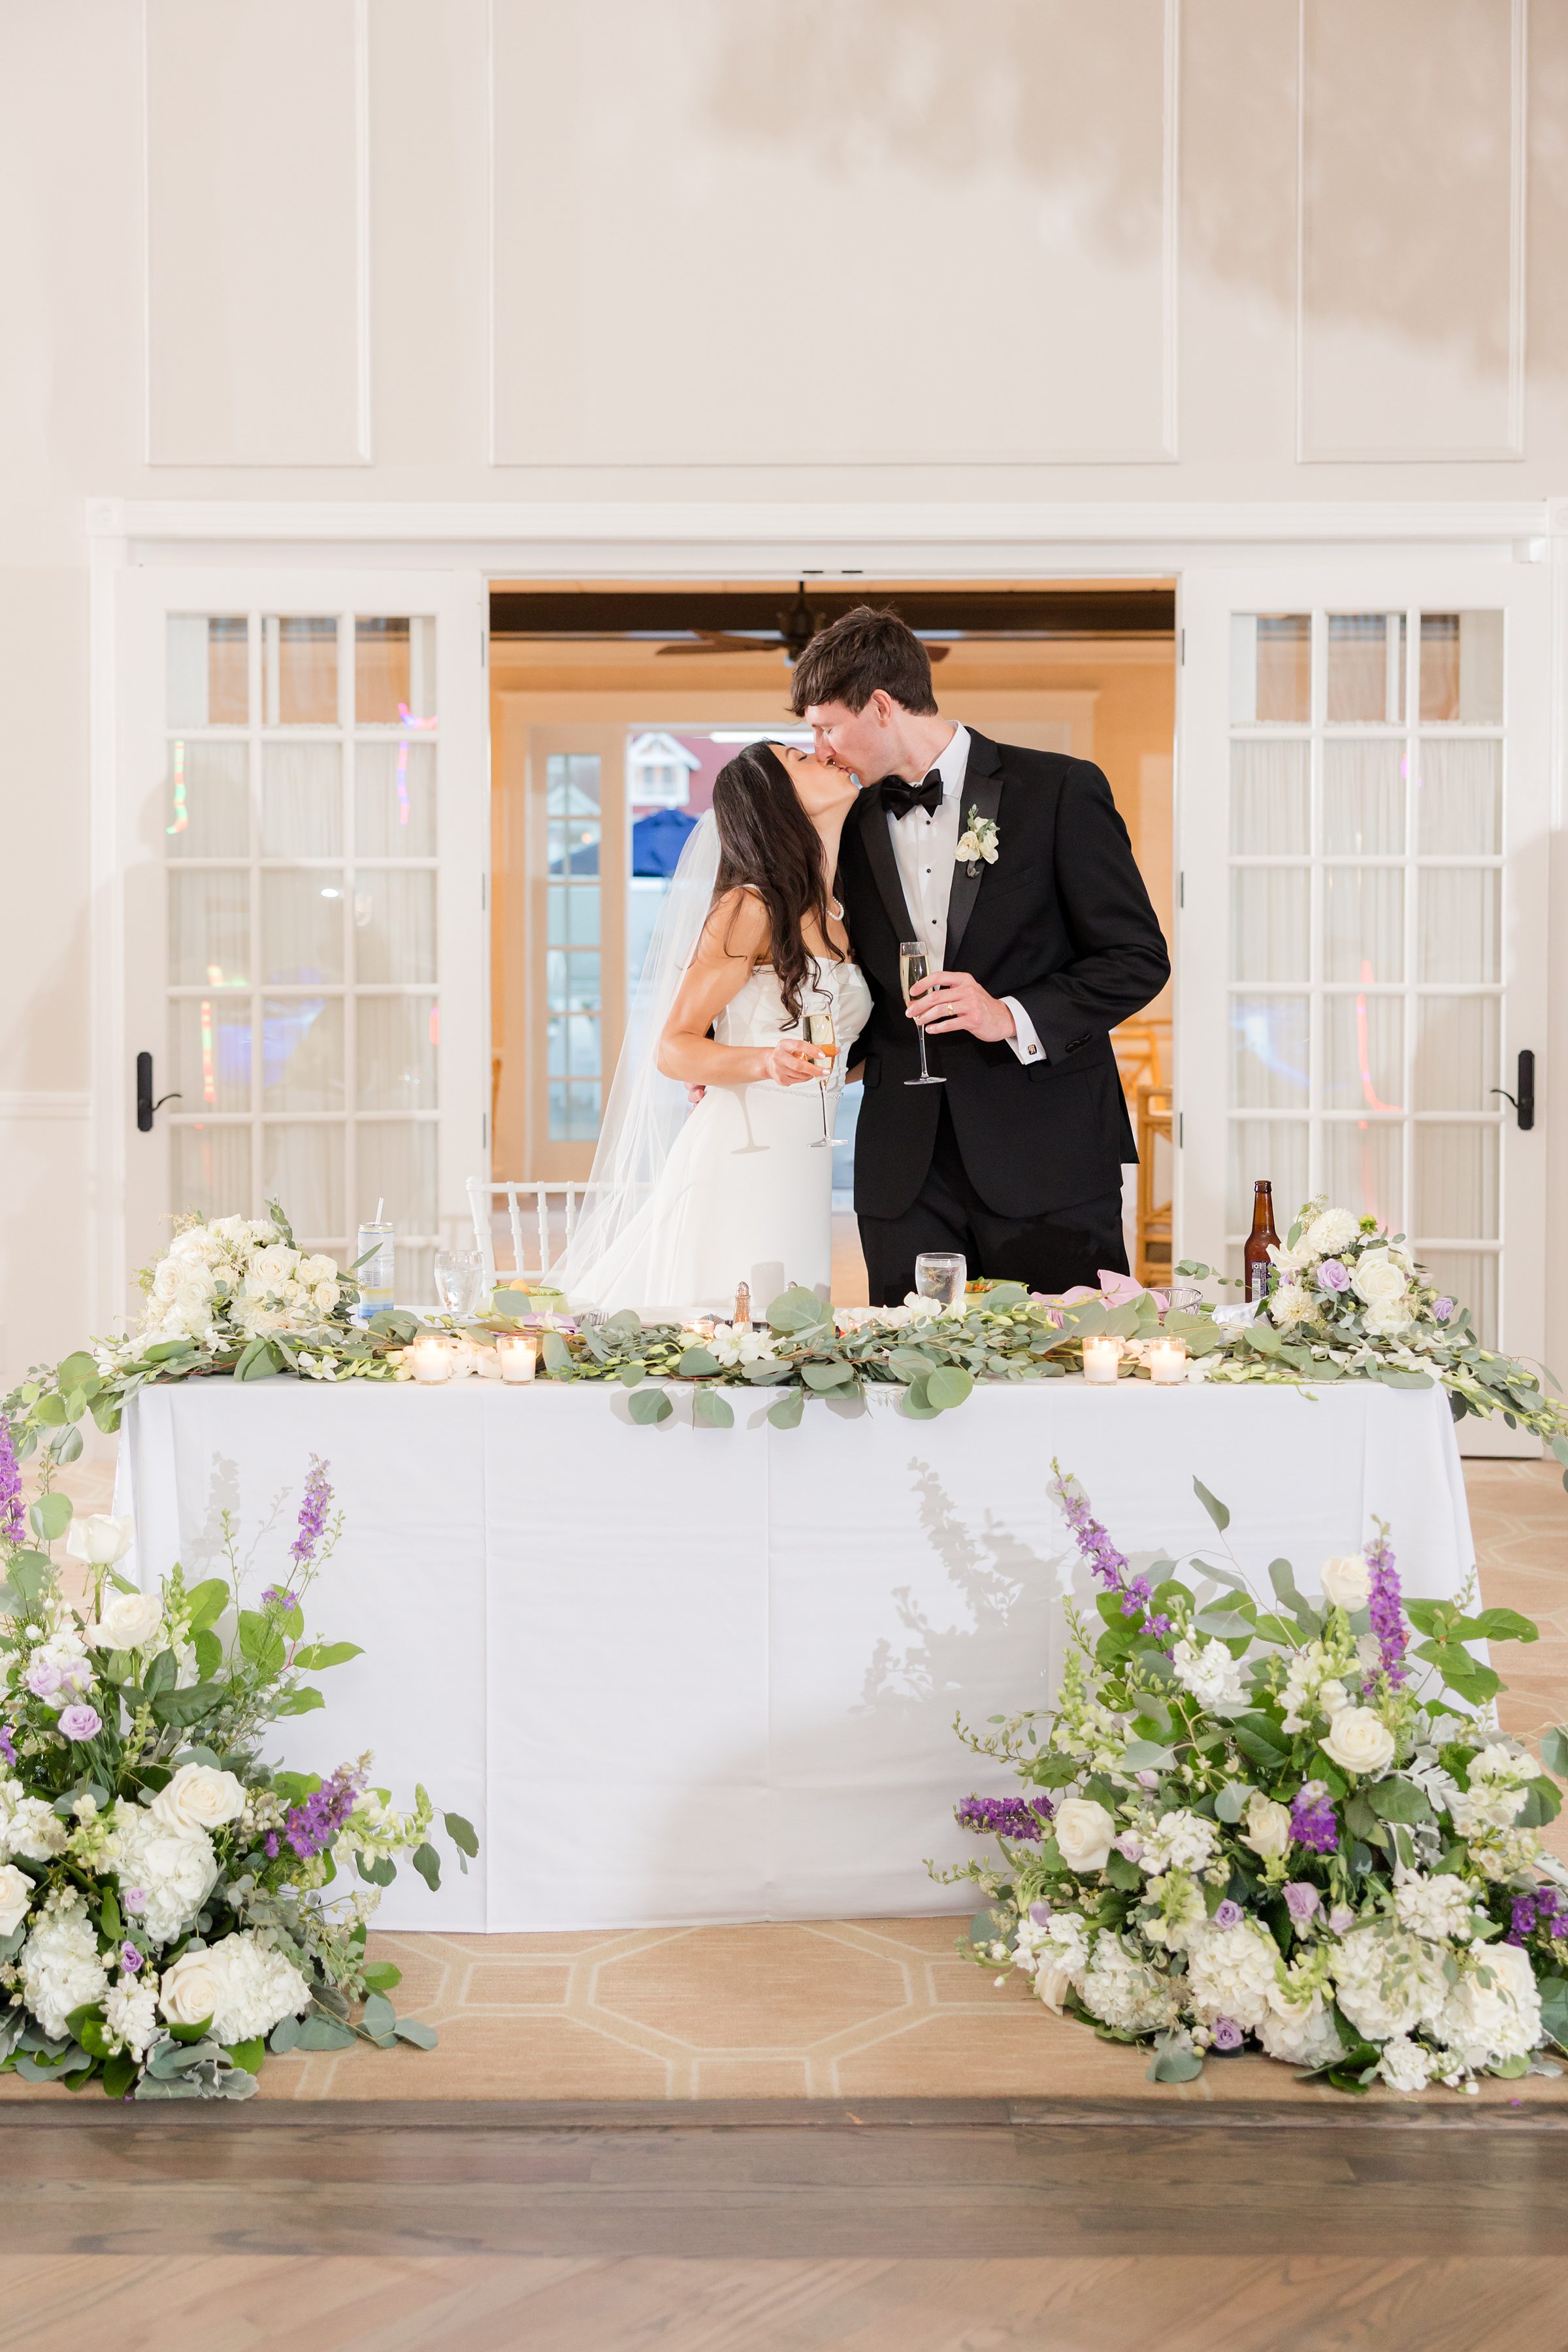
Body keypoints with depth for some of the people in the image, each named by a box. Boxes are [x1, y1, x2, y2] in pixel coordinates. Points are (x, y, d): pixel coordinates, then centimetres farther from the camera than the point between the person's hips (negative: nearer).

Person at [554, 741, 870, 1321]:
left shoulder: (838, 919, 15)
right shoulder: (750, 908, -8)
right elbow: (672, 1049, -11)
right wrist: (765, 1062, -26)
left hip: (803, 1177, 7)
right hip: (738, 1160, -7)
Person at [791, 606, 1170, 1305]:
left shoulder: (1059, 790, -2)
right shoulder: (853, 827, 13)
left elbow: (1139, 957, -3)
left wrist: (1014, 1016, -15)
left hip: (1046, 1161, -4)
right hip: (905, 1174, 4)